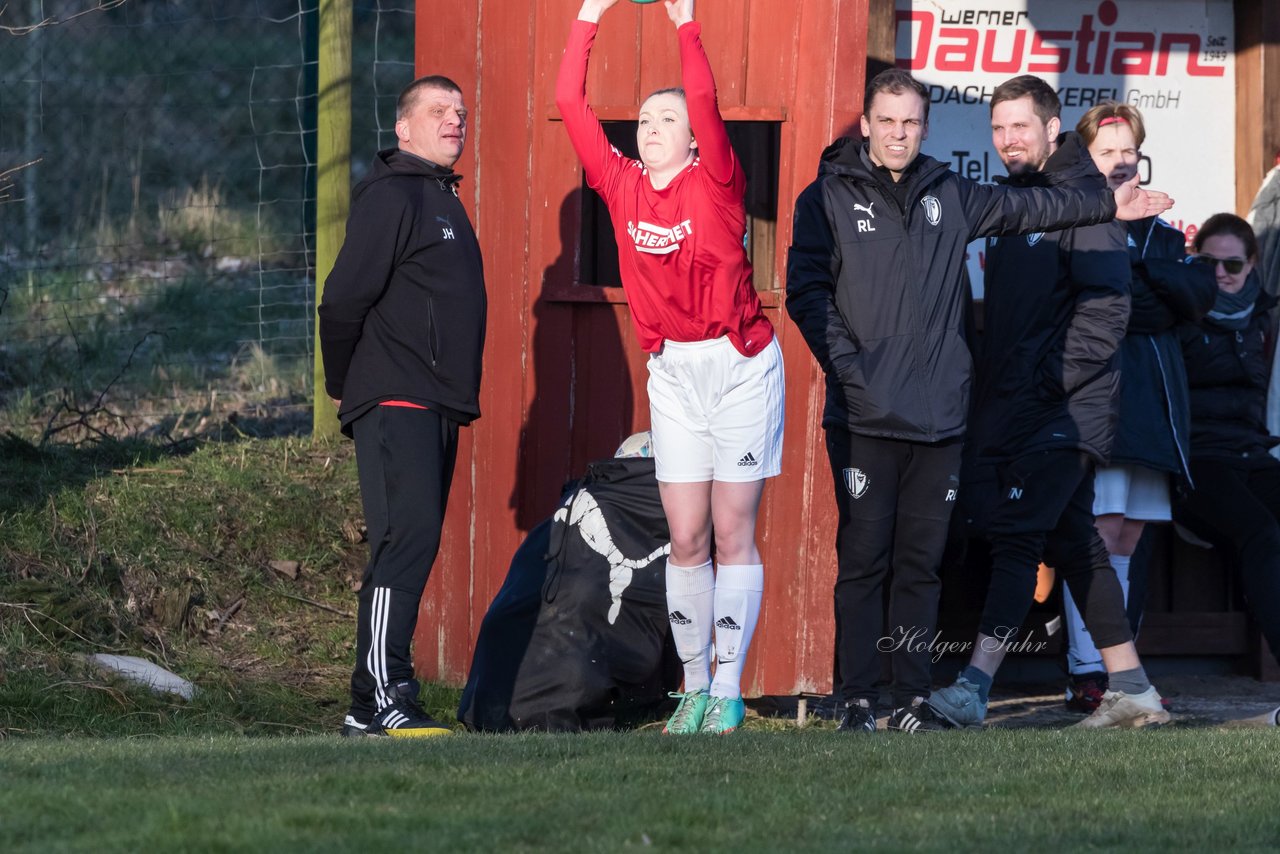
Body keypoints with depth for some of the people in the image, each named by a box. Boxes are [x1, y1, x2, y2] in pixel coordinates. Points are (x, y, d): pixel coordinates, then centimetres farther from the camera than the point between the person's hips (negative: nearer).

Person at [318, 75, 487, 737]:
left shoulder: (443, 200, 21)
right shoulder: (391, 197, -9)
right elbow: (343, 297, -14)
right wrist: (343, 386, -6)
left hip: (437, 409, 10)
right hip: (397, 404, -10)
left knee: (413, 546, 8)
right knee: (406, 540, -17)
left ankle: (378, 702, 10)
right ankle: (379, 702, -20)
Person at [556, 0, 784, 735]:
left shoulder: (716, 184, -7)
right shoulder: (623, 186, 4)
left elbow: (705, 105, -22)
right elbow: (572, 104, 1)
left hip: (740, 366, -4)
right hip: (673, 371, 4)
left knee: (733, 533, -1)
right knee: (686, 538, 4)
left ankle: (729, 690, 0)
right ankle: (695, 687, 9)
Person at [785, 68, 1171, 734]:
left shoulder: (950, 196, 16)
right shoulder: (829, 197, 4)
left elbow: (1024, 207, 29)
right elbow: (807, 292, -2)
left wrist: (1109, 204, 36)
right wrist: (847, 368, -11)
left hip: (939, 418, 4)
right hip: (864, 418, -4)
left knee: (921, 562, 4)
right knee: (863, 559, -6)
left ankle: (913, 699, 8)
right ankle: (857, 700, -3)